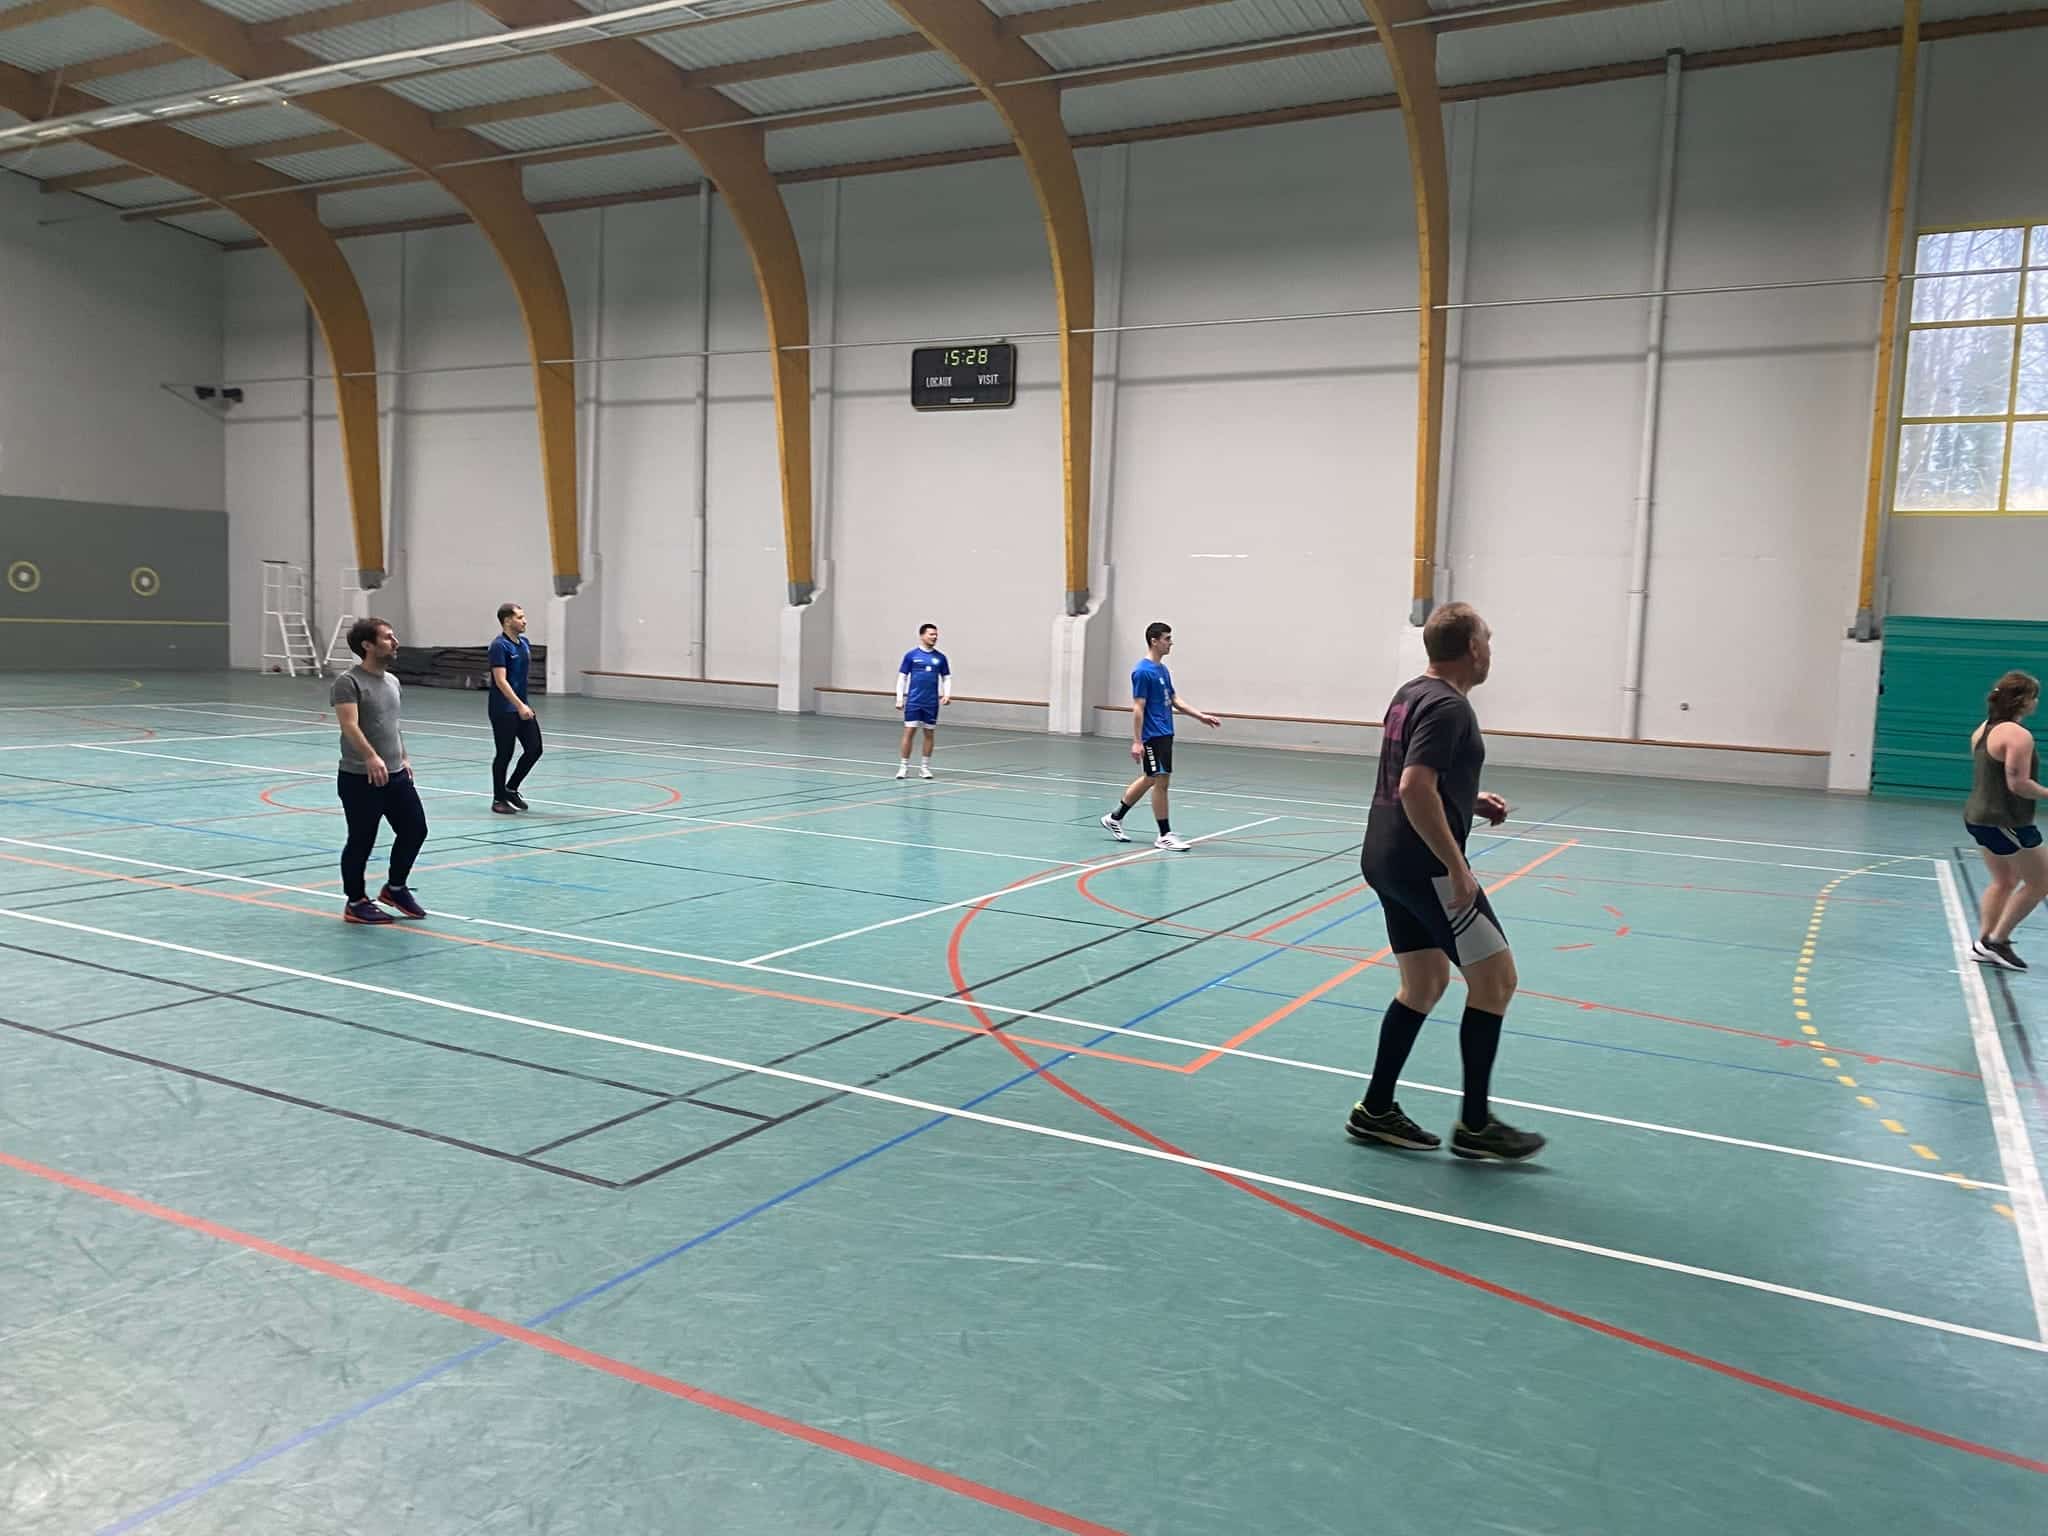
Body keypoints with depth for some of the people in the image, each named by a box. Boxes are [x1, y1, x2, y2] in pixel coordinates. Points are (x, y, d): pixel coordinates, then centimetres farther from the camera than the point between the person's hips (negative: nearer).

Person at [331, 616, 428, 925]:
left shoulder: (391, 681, 13)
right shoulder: (349, 682, -13)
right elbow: (350, 726, -25)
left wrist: (404, 758, 22)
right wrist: (371, 757, -37)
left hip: (396, 775, 8)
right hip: (360, 779, -8)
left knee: (415, 829, 9)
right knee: (361, 842, 2)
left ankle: (395, 888, 28)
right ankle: (356, 902, 17)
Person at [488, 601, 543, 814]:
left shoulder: (524, 643, 10)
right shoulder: (499, 646, -15)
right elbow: (501, 681, -22)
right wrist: (520, 706, -28)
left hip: (522, 707, 8)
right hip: (503, 710, -8)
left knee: (534, 750, 5)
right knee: (504, 754, 0)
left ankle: (511, 789, 22)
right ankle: (498, 799, 14)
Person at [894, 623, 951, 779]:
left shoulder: (940, 657, 6)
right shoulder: (911, 655, -1)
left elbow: (947, 678, 11)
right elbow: (902, 677, 3)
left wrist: (947, 694, -5)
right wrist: (899, 698, -3)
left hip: (932, 703, 2)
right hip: (913, 701, -2)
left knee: (929, 734, 6)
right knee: (909, 732, -4)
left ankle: (925, 767, 16)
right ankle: (904, 767, 4)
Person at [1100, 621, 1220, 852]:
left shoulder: (1163, 670, 13)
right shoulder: (1143, 671, -14)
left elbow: (1174, 699, 20)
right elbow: (1138, 707, -16)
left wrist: (1201, 716, 13)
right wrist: (1137, 741, -19)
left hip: (1164, 734, 10)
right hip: (1152, 736, -10)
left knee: (1149, 779, 16)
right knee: (1160, 781, -5)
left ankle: (1114, 818, 28)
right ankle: (1165, 835, 3)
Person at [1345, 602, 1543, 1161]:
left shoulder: (1411, 694, 13)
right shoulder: (1448, 706, -16)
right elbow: (1415, 789, -27)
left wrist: (1472, 801, 17)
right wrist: (1457, 867, -23)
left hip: (1386, 861, 10)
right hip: (1425, 867, -10)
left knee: (1425, 983, 16)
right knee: (1494, 978, 0)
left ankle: (1376, 1110, 19)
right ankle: (1474, 1124, 7)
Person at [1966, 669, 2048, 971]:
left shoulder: (1983, 730, 9)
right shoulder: (2019, 735, -19)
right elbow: (2018, 784, -23)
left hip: (1980, 817, 9)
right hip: (2006, 822, -9)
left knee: (2004, 881, 20)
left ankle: (1984, 941, 20)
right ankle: (1997, 940, 7)